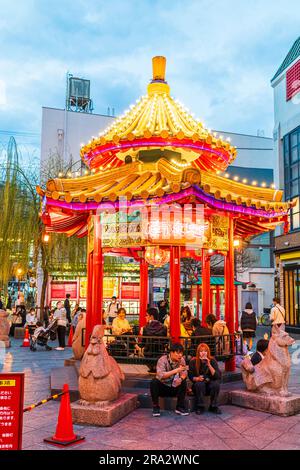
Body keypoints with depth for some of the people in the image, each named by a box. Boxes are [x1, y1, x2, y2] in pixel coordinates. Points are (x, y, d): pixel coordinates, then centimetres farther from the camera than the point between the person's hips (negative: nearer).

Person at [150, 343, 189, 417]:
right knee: (154, 382, -31)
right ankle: (156, 407, -15)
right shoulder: (162, 360, -20)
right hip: (163, 387, -3)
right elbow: (161, 375, -34)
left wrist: (181, 378, -35)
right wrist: (176, 370, -43)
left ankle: (180, 407, -7)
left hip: (174, 388, 4)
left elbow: (184, 373, -11)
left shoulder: (181, 360, -5)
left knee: (184, 382, -22)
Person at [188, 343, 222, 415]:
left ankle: (213, 407, -12)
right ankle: (200, 407, -17)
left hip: (210, 384, 1)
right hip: (198, 387, -1)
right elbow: (190, 376, -4)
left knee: (216, 384, -29)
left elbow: (217, 376, -17)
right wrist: (197, 378, -26)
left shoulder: (212, 361, -6)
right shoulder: (193, 361, -7)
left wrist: (209, 365, -27)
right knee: (200, 384, -33)